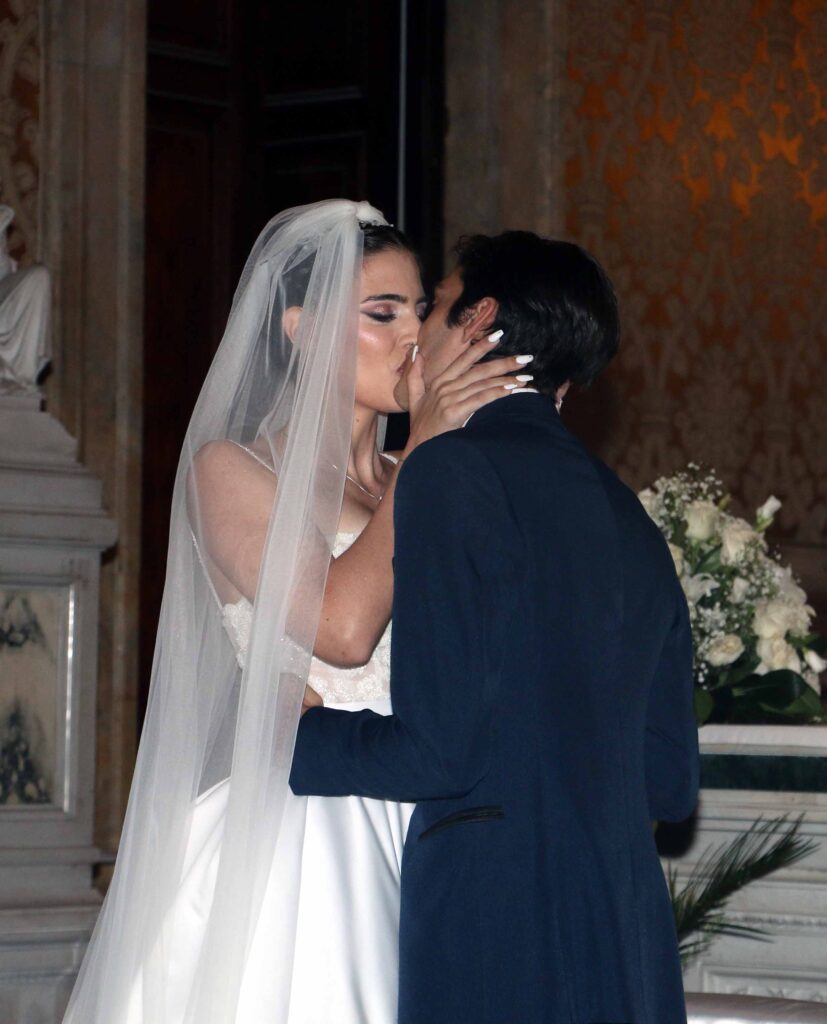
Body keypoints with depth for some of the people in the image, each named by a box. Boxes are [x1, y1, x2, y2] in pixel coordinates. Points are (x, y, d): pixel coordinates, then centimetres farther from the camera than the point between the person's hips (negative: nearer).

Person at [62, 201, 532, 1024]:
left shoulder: (404, 484, 17)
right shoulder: (232, 469, -1)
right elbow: (341, 626, -16)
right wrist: (426, 447, -9)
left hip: (405, 845, 6)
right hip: (290, 840, -5)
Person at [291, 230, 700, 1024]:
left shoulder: (454, 469, -6)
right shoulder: (629, 521, 17)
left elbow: (439, 750, -13)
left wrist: (290, 734, 4)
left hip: (494, 934, -8)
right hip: (629, 949, 8)